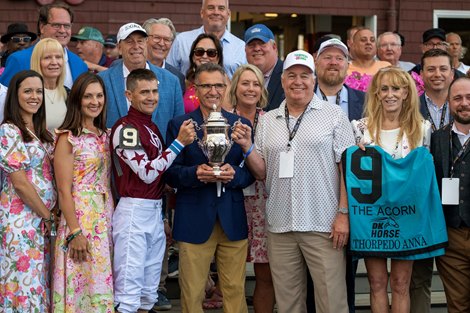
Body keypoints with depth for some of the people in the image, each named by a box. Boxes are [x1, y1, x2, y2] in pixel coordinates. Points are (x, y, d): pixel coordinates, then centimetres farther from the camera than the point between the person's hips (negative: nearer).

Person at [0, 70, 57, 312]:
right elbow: (20, 183, -15)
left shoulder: (40, 131, 13)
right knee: (25, 278, -4)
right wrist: (48, 215, -9)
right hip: (20, 217, -8)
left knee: (41, 279, 11)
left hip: (42, 217, 8)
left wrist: (50, 215, 4)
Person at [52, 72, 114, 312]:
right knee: (81, 283, -2)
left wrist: (111, 218, 6)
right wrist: (74, 232, -17)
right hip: (79, 217, -6)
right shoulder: (68, 138, -9)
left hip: (105, 217, 6)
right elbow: (64, 189, -13)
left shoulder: (104, 135, 11)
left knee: (100, 281, 9)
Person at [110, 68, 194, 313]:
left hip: (155, 211, 9)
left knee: (148, 293, 12)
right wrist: (179, 142, -16)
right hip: (135, 211, -9)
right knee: (128, 292, -9)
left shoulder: (151, 127, 15)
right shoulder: (125, 128, -10)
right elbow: (147, 173, -17)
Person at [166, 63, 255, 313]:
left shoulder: (242, 124, 9)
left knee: (235, 291, 6)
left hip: (233, 219, 2)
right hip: (194, 220, -2)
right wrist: (195, 173, -19)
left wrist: (234, 174, -13)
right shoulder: (179, 125, 3)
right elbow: (170, 174, 0)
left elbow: (251, 172, 8)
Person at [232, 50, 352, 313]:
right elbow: (262, 172, 13)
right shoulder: (267, 121, 12)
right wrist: (247, 147, -4)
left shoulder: (334, 115, 1)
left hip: (323, 225, -4)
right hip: (281, 227, 4)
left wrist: (343, 214, -10)